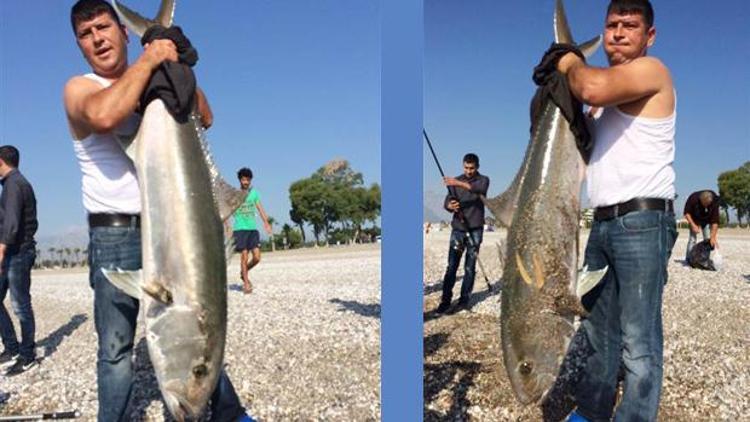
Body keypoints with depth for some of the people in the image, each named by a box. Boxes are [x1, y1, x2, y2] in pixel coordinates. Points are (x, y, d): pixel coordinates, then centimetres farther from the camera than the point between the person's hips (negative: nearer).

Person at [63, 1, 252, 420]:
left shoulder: (154, 84, 15)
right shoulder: (79, 88, 0)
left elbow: (204, 118, 2)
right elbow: (104, 115, -25)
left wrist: (176, 67, -6)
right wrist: (148, 60, -17)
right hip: (116, 233, -4)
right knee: (116, 347, 0)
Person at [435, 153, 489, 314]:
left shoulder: (483, 180, 1)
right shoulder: (456, 181, 9)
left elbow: (480, 189, -23)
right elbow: (447, 202, 4)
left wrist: (459, 184, -37)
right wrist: (450, 206, -21)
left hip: (475, 230, -2)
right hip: (458, 229, 2)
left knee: (470, 267, 1)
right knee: (451, 266, -2)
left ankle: (465, 299, 10)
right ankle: (445, 300, -1)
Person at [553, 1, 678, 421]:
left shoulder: (651, 70, -5)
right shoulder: (612, 85, 22)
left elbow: (593, 88, -26)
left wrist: (572, 64, -5)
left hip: (642, 221, -9)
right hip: (604, 223, 9)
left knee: (639, 343, -8)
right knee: (598, 328, 15)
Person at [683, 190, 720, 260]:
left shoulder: (714, 202, -32)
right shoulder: (693, 198, -33)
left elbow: (715, 221, -31)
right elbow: (687, 213, -18)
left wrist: (713, 237, -34)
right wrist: (693, 225, -28)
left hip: (707, 219, 1)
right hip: (695, 219, -1)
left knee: (707, 239, -7)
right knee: (692, 237, -12)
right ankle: (688, 259, -8)